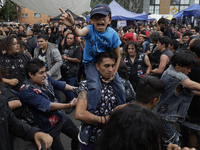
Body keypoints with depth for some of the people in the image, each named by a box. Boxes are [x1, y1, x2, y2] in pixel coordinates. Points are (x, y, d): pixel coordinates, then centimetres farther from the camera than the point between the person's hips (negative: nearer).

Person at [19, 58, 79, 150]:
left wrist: (74, 88, 2)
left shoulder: (45, 77, -8)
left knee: (78, 137, 20)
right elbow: (47, 106, -32)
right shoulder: (26, 91, -27)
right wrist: (69, 105, -38)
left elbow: (58, 84, 10)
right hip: (49, 127, -7)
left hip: (61, 117, 7)